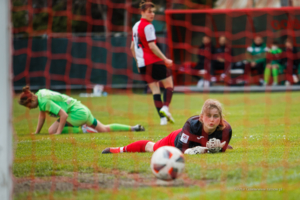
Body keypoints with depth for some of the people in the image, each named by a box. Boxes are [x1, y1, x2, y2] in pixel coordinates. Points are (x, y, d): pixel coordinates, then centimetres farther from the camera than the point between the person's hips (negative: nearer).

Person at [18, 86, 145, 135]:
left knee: (52, 131, -16)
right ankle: (133, 128, 18)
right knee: (104, 129, 20)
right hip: (82, 110, 10)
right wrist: (36, 133, 18)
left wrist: (58, 132, -23)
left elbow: (63, 115, -26)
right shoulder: (40, 94, 7)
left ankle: (83, 130, -14)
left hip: (77, 113, -10)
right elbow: (42, 115, 18)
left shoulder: (44, 101, -22)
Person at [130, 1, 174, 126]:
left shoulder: (136, 26, 15)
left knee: (155, 89, 8)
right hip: (154, 62, -8)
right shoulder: (148, 26, -12)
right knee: (169, 84, 4)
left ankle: (162, 118, 1)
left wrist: (138, 61, 28)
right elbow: (151, 46, -19)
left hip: (142, 64, 8)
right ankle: (165, 107, -17)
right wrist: (165, 60, -14)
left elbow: (132, 47, 21)